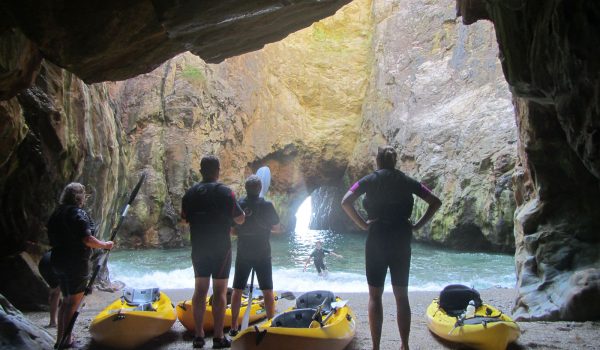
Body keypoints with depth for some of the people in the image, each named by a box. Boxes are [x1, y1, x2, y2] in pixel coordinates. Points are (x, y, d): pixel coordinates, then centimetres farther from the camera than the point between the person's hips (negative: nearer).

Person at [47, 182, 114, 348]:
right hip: (76, 264, -8)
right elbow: (87, 240, -22)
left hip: (58, 262, 8)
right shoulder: (79, 214, -16)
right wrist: (105, 245, -9)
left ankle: (60, 336, 22)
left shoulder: (56, 214, 9)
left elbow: (52, 239, 15)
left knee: (66, 300, 18)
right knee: (73, 302, 2)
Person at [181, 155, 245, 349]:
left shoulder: (190, 193, 3)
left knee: (200, 289, 11)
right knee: (220, 291, 1)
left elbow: (184, 219, 9)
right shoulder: (225, 192, -10)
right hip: (221, 248, -4)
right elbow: (240, 220, -7)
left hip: (198, 248, 4)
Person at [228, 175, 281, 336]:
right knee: (267, 291, 7)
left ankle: (234, 327, 15)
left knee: (237, 290, 11)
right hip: (263, 254, -2)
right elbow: (276, 228, -1)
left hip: (243, 254, 2)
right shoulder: (267, 206, -10)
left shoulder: (238, 205, -6)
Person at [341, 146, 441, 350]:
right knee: (402, 296, 11)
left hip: (377, 240, -2)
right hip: (402, 241, 2)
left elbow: (346, 202, -13)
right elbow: (435, 202, 6)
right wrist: (417, 225, 6)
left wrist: (363, 224, -5)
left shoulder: (369, 180, 1)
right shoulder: (407, 182, 8)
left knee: (375, 296, 6)